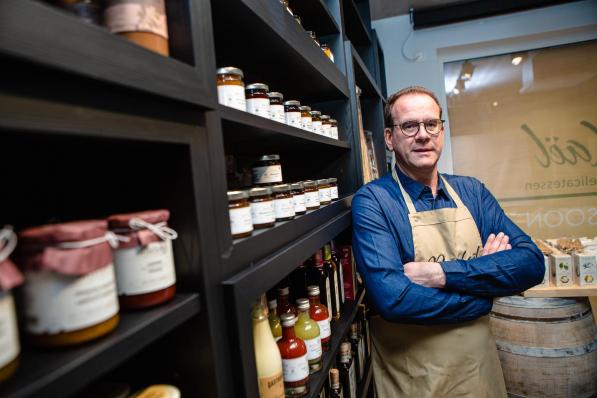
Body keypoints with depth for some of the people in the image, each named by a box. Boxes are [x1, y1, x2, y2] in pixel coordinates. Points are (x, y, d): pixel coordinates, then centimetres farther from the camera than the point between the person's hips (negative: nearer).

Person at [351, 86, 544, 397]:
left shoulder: (472, 192, 0)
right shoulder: (372, 202, -17)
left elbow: (531, 262, -8)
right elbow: (392, 298, -28)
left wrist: (444, 274, -23)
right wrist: (485, 276, -16)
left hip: (481, 367, 5)